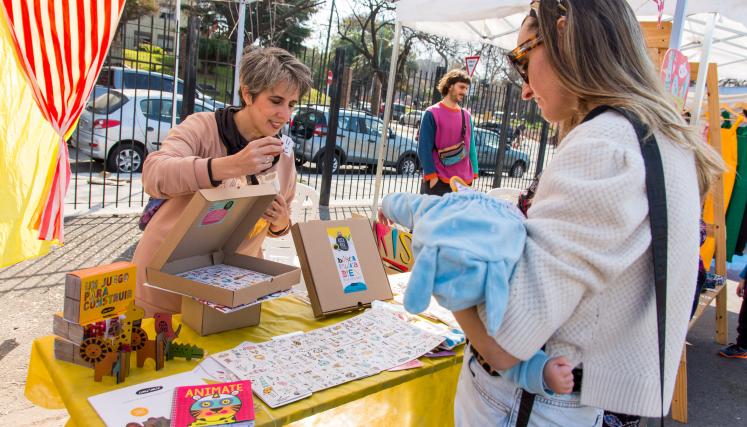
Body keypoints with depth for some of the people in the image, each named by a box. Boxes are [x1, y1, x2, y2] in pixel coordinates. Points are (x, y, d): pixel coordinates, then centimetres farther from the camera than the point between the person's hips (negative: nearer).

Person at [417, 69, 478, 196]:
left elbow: (471, 146, 14)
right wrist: (431, 176, -14)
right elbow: (424, 148, -9)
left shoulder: (466, 116, 11)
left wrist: (473, 174, 8)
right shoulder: (432, 113, -5)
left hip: (462, 182, 5)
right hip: (437, 181, -5)